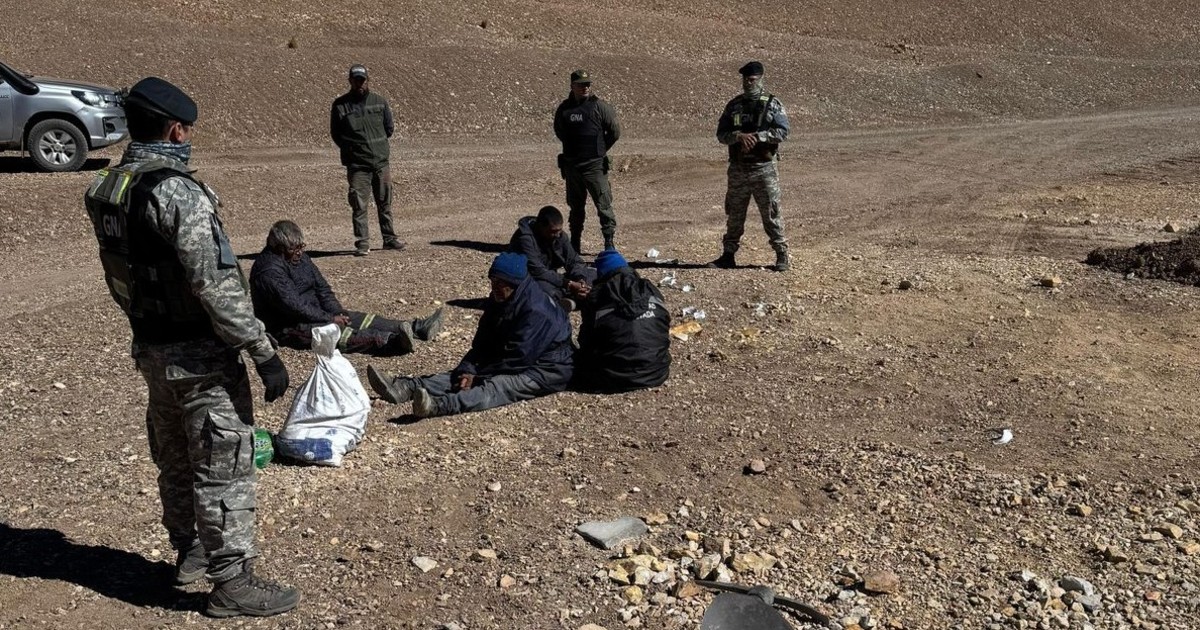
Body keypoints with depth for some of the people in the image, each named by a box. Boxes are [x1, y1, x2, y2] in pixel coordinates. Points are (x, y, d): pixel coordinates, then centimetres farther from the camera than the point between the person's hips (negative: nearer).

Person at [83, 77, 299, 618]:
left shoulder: (108, 189, 4)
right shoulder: (177, 192, -22)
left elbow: (125, 273, 12)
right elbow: (216, 285, -26)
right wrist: (264, 354, -23)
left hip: (149, 346, 9)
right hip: (199, 354, -9)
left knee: (175, 460, 21)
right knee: (223, 466, 1)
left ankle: (189, 553, 38)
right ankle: (232, 582, 10)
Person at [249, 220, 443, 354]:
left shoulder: (300, 258, 9)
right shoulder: (269, 271, -19)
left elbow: (322, 288, 10)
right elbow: (294, 306, -24)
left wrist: (337, 313, -7)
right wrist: (330, 318, -21)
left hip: (315, 314, 9)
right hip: (288, 329, -9)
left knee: (362, 318, -7)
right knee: (337, 331, -33)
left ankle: (417, 328, -18)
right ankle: (391, 341, -54)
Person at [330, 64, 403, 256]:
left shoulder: (380, 102, 6)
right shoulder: (340, 105, 0)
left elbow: (390, 128, 14)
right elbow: (335, 134, 7)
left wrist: (378, 145, 8)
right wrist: (352, 148, 2)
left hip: (381, 161, 3)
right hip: (357, 165, -2)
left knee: (385, 202, 11)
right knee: (359, 205, -4)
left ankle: (389, 238, 21)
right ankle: (362, 243, 1)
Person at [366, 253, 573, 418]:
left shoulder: (537, 311, -24)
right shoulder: (499, 300, 4)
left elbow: (518, 358, -26)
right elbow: (482, 342, 2)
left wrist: (478, 376, -22)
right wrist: (468, 370, -16)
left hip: (547, 370, -9)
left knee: (497, 385, -34)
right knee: (459, 375, -8)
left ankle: (438, 405, -59)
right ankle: (404, 388, -26)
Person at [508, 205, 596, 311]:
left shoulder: (559, 235, -1)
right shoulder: (525, 239, -23)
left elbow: (574, 261, -1)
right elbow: (537, 272, -30)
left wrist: (581, 280, -23)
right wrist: (568, 284, -33)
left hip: (552, 281, 7)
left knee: (593, 274, -6)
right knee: (545, 287, -42)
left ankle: (570, 298, -27)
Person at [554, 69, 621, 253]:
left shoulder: (600, 106, -6)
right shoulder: (564, 108, 4)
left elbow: (615, 131, 0)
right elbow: (558, 130, 22)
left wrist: (600, 149, 6)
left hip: (595, 165, -4)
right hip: (571, 165, 4)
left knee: (604, 205, -4)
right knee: (575, 206, 14)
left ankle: (609, 244, 3)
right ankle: (575, 244, 24)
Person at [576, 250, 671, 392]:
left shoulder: (596, 296, -4)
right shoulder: (651, 290, 8)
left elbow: (586, 341, 3)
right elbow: (664, 328, 16)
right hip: (656, 372, 4)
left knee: (580, 357, 20)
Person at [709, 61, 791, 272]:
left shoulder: (772, 104, -1)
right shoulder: (734, 105, 10)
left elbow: (782, 132, -10)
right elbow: (721, 134, 4)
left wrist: (756, 136, -19)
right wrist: (739, 136, -15)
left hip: (764, 167, -4)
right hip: (738, 168, 4)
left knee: (771, 213, -2)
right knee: (734, 214, 10)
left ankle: (782, 255, 7)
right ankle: (728, 255, 19)